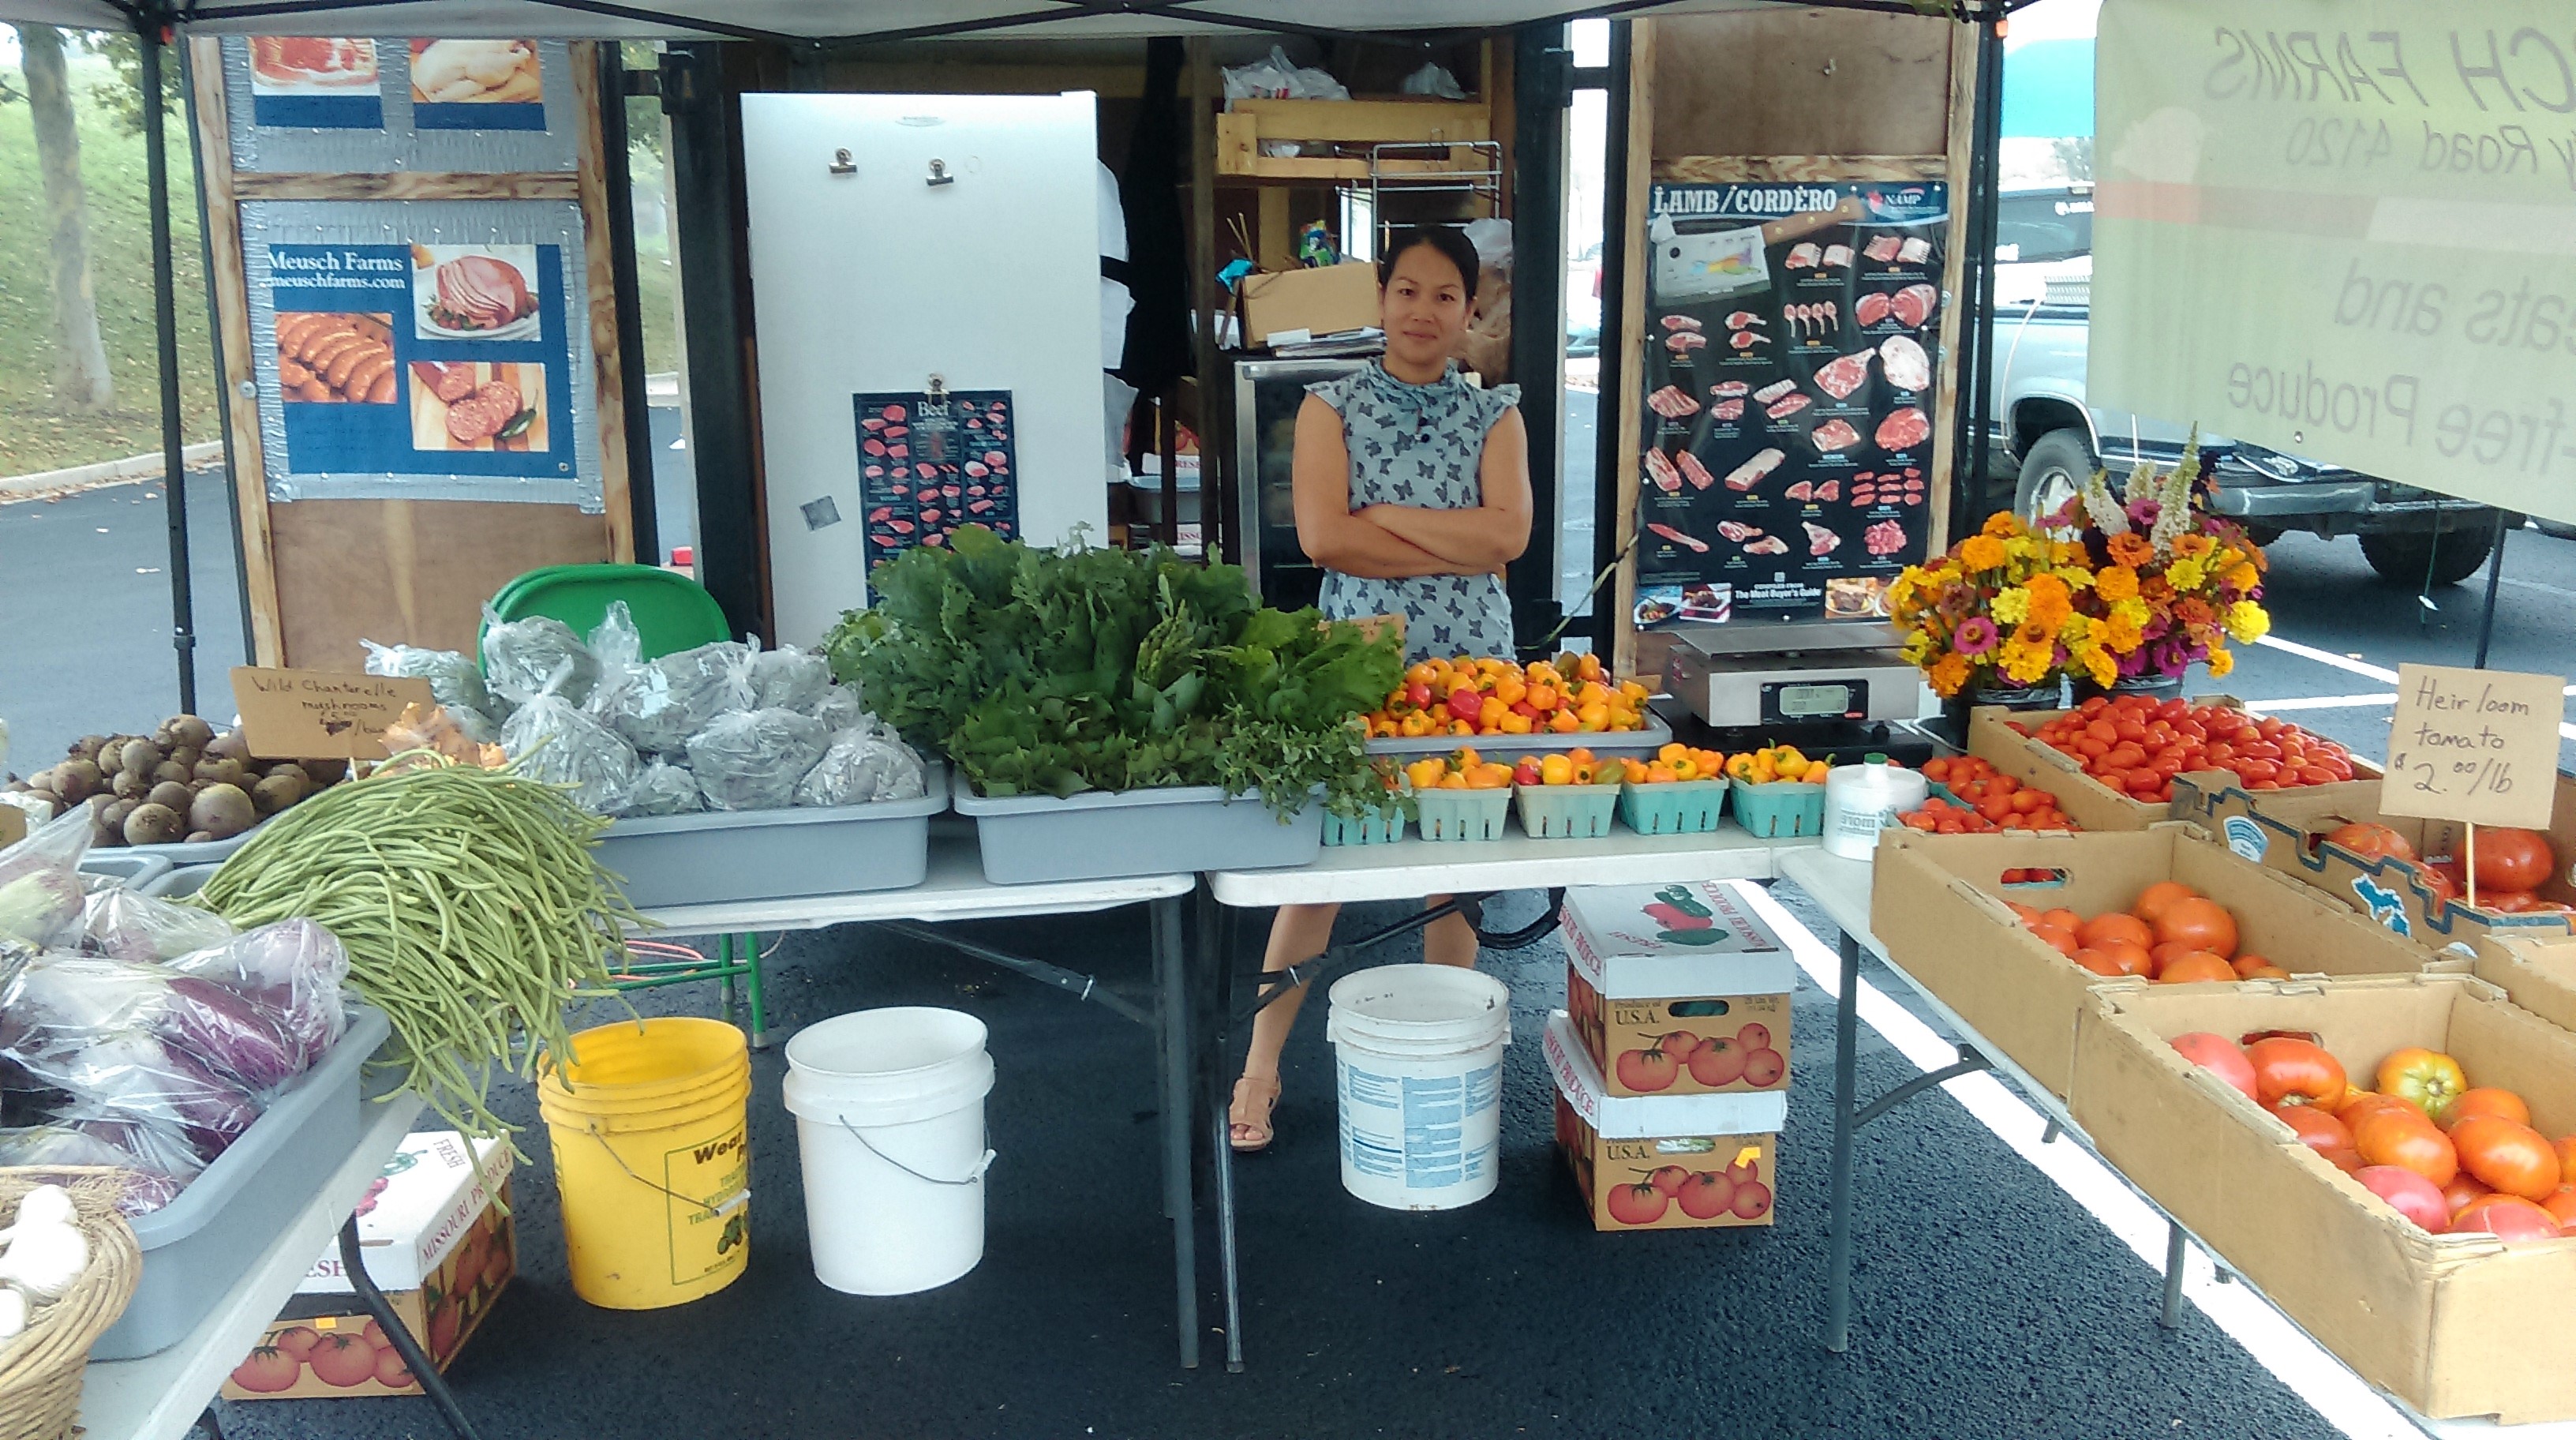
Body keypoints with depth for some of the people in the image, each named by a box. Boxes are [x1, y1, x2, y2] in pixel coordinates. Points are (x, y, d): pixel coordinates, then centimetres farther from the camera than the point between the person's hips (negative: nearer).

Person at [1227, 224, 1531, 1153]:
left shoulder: (1494, 416, 8)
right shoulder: (1332, 408, 3)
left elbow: (1510, 533, -9)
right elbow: (1322, 537, -12)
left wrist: (1381, 516, -11)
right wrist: (1460, 547, -10)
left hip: (1469, 662, 2)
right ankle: (1261, 1068, 11)